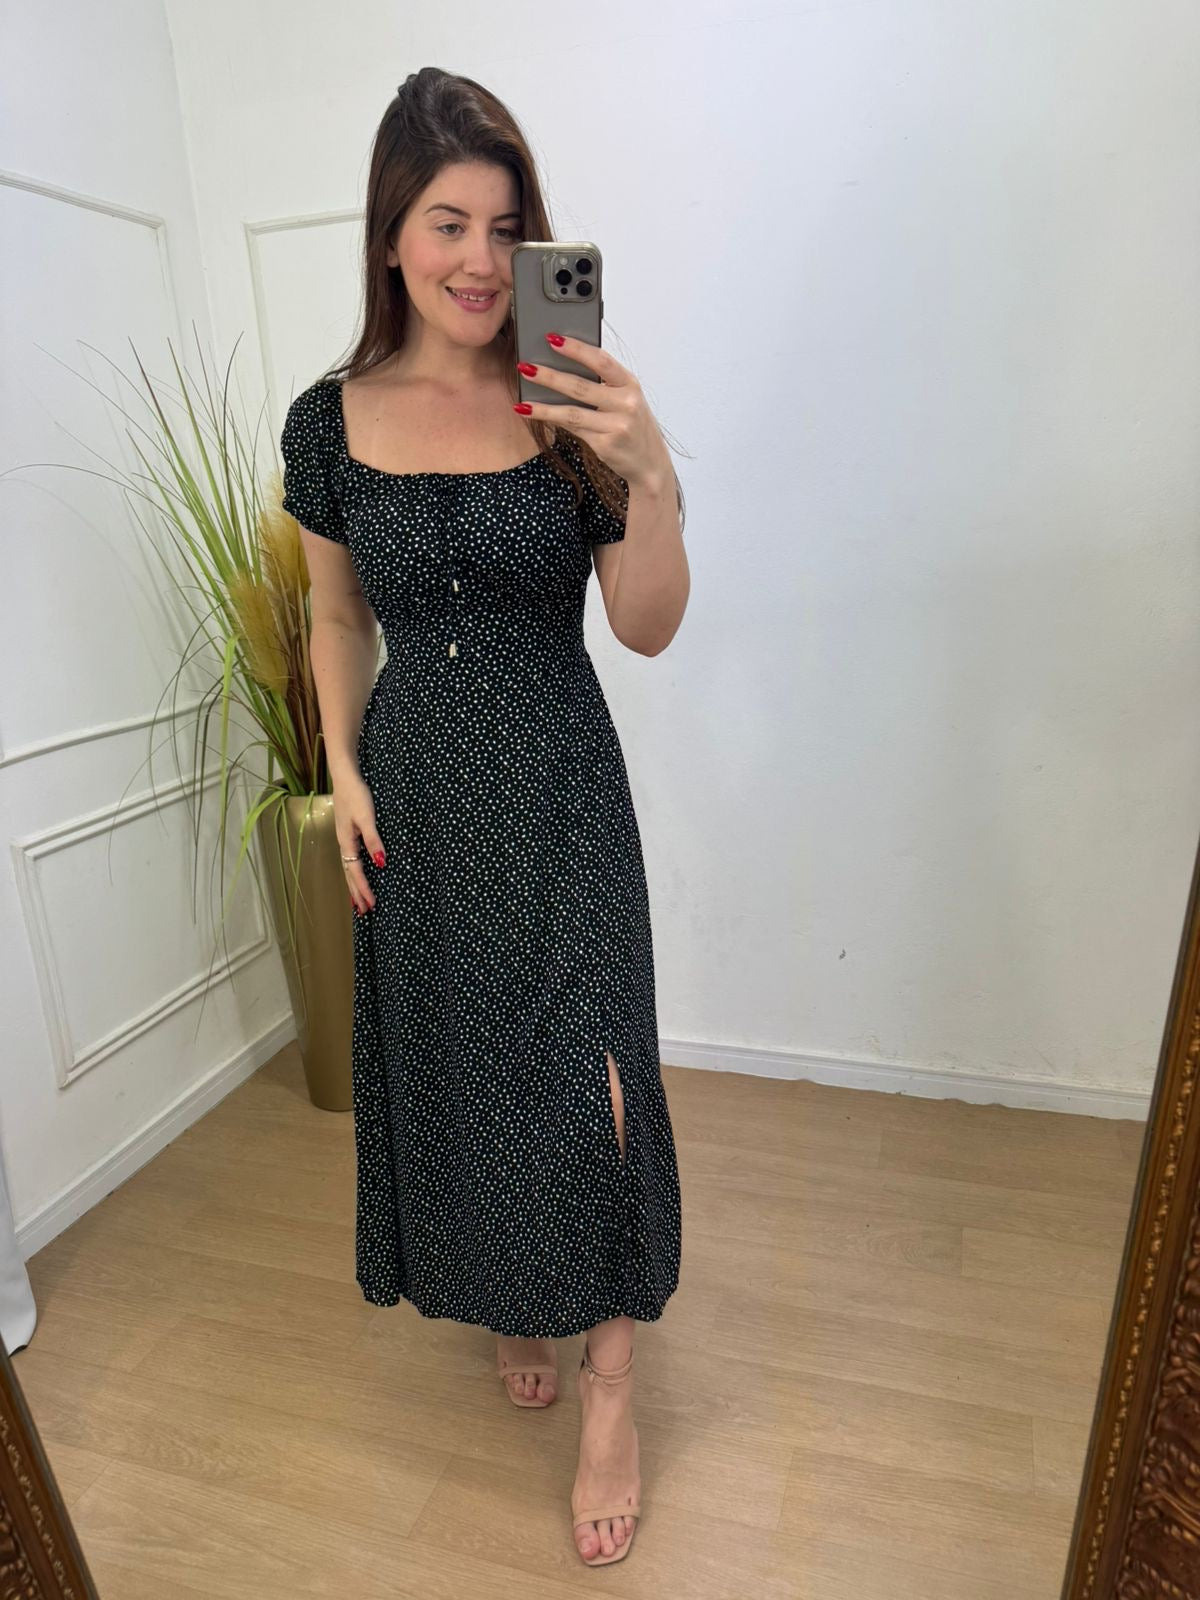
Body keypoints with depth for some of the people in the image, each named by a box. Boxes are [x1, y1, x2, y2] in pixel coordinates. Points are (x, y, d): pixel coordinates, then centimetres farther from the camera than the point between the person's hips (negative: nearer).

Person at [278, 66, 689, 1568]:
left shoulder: (574, 407, -4)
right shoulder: (330, 422, 1)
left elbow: (650, 629, -8)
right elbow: (339, 619, 10)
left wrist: (650, 475, -23)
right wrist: (344, 773, -1)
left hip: (559, 785, -2)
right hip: (418, 792, 3)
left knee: (584, 1081, 0)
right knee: (453, 1064, 15)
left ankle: (610, 1385, 25)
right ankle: (511, 1299, 44)